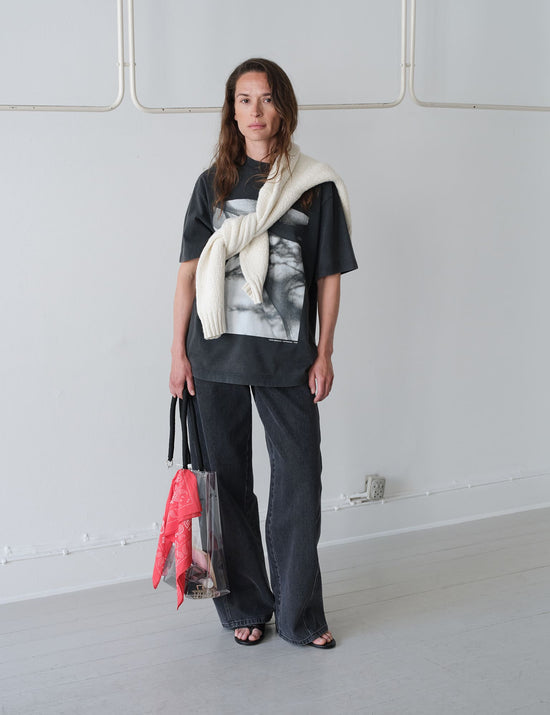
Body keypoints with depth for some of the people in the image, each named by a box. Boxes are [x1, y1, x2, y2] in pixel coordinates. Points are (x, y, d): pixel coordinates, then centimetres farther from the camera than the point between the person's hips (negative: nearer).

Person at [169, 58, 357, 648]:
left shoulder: (315, 186, 2)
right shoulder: (214, 183, 6)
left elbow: (328, 277, 3)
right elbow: (189, 272, 5)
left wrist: (324, 353, 0)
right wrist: (178, 350, 1)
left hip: (287, 356, -1)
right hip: (216, 354, 1)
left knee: (299, 479, 0)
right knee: (228, 479, 8)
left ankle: (299, 615, 15)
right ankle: (244, 607, 22)